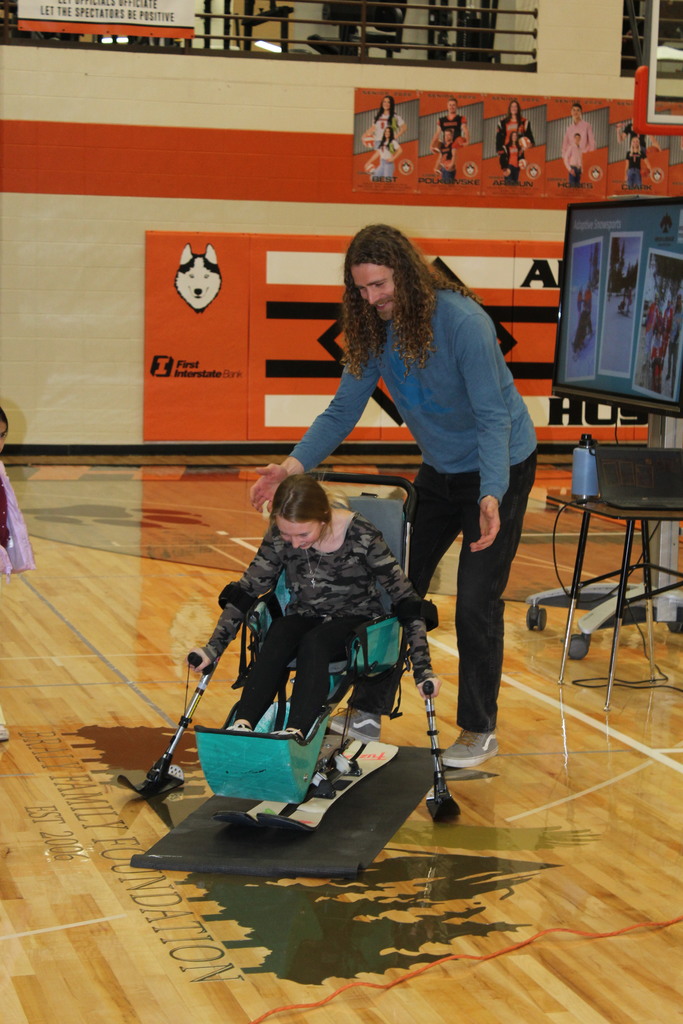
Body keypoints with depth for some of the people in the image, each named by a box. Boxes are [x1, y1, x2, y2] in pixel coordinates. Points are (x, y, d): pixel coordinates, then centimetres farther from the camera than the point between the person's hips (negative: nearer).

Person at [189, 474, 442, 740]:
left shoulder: (361, 535, -21)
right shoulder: (279, 536, -12)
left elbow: (405, 598, -18)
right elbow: (247, 589, -1)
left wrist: (422, 668, -23)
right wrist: (214, 647, -7)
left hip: (355, 618, -3)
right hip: (305, 616, 3)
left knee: (313, 644, -36)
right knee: (278, 637, -32)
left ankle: (295, 733, -53)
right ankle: (242, 725, -44)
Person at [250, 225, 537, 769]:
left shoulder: (462, 321, -29)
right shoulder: (375, 330, -9)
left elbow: (494, 416, -28)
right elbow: (344, 410, -7)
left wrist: (491, 497, -40)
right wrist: (295, 465, -22)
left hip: (499, 469, -6)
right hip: (440, 471, 7)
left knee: (477, 603, -8)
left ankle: (479, 730, 5)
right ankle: (370, 708, 19)